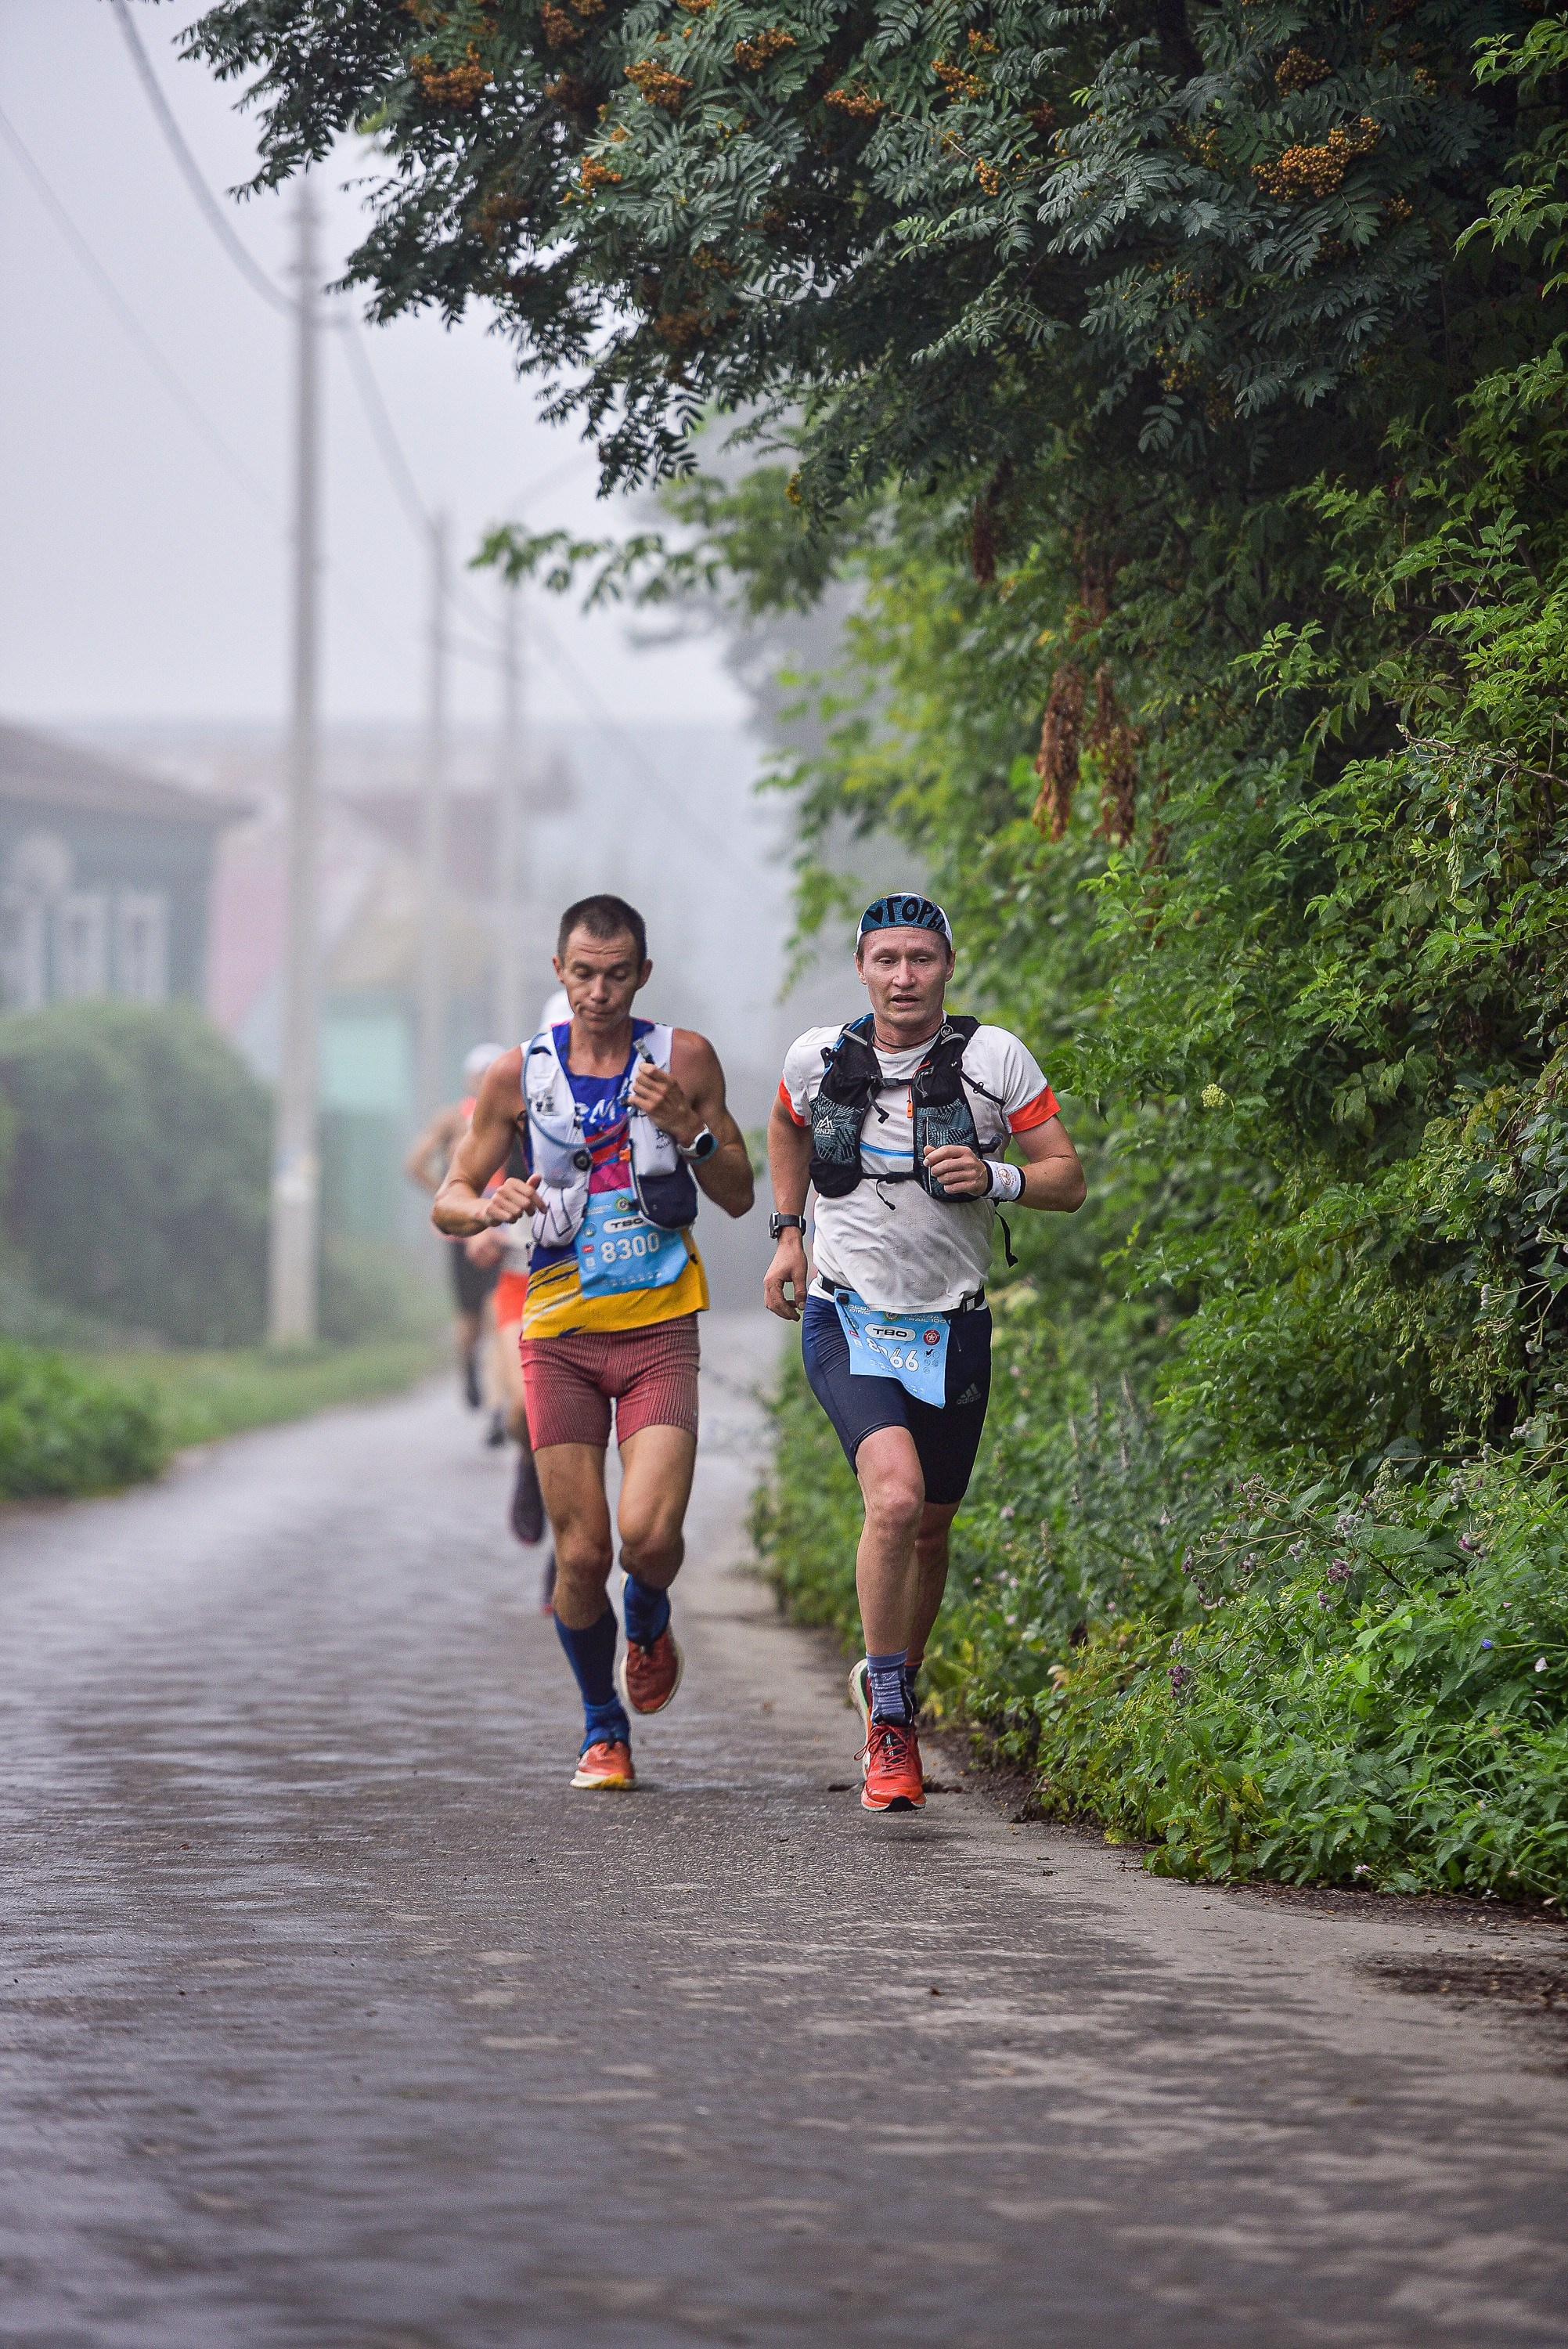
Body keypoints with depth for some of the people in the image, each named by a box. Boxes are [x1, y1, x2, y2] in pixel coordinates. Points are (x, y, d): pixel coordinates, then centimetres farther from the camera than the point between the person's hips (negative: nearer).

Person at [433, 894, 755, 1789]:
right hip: (560, 1336, 1)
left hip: (659, 1329, -1)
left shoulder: (683, 1059, 1)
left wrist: (688, 1127, -13)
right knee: (582, 1554, -2)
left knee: (650, 1535, -16)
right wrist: (491, 1206, -16)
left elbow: (740, 1197, 6)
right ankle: (604, 1727, 19)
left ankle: (649, 1622, 20)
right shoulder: (521, 1074, 2)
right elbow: (449, 1202, 7)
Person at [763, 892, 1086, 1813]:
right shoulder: (819, 1058, -3)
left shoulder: (995, 1059, -7)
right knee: (895, 1498, -24)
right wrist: (789, 1234, 14)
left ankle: (896, 1687, 41)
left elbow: (1069, 1180, -5)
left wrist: (994, 1177, -23)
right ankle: (889, 1729, -14)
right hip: (848, 1321, -2)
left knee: (930, 1528, 14)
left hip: (953, 1324, 2)